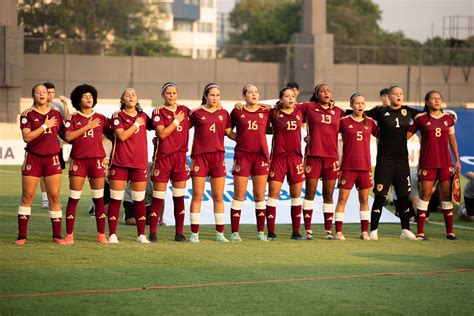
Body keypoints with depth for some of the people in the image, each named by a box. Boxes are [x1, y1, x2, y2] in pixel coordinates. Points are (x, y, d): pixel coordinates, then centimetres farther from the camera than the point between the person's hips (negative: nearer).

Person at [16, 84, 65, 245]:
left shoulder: (56, 114, 9)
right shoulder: (28, 114, -1)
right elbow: (26, 137, -13)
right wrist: (45, 126, -14)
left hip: (52, 158, 2)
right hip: (33, 157, -2)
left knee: (54, 196, 0)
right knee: (27, 196, -1)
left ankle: (57, 235, 6)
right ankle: (22, 236, 4)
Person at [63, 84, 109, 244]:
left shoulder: (100, 118, 10)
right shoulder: (73, 118, 6)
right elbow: (68, 137, -9)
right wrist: (87, 127, -10)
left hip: (97, 159, 1)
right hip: (78, 160, -1)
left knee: (99, 198, 2)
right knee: (73, 199, -3)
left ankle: (101, 234, 7)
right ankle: (69, 235, 0)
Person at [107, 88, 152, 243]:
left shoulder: (143, 116, 11)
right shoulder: (117, 116, -1)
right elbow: (121, 136, -13)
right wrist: (136, 124, -8)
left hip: (140, 162, 3)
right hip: (119, 162, -3)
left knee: (139, 200, 5)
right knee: (115, 199, -2)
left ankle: (141, 235, 10)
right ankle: (112, 234, 1)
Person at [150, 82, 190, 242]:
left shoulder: (184, 110, 10)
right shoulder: (158, 112, -2)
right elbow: (162, 133, -12)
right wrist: (176, 121, -10)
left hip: (180, 156, 4)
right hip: (163, 157, -4)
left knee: (179, 197, 3)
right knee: (158, 197, -2)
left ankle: (179, 233, 8)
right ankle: (152, 233, 3)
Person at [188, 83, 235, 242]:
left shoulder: (224, 113, 10)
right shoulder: (196, 113, 1)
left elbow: (229, 133, 17)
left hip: (218, 156, 3)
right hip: (199, 156, -3)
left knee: (218, 197, 5)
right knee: (197, 196, -2)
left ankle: (220, 233, 11)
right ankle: (194, 233, 2)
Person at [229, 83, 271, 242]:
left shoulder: (265, 112, 7)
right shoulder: (237, 112, 3)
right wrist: (239, 137, 3)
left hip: (261, 156, 2)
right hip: (242, 156, -2)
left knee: (260, 196, 4)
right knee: (239, 196, -2)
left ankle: (261, 231, 10)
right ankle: (235, 232, 2)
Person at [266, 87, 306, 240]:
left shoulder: (299, 113, 9)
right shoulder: (274, 114, -1)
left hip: (296, 157, 3)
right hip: (278, 157, -3)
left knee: (296, 196, 5)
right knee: (273, 194, -6)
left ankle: (296, 232, 11)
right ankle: (271, 232, -3)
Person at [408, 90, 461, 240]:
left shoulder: (448, 118, 9)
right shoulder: (420, 118, -1)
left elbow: (452, 140, 15)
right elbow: (406, 135, 2)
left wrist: (457, 160, 13)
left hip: (445, 163, 3)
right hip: (427, 163, -3)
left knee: (447, 195, 3)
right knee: (425, 194, -4)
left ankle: (450, 232, 9)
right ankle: (420, 232, -1)